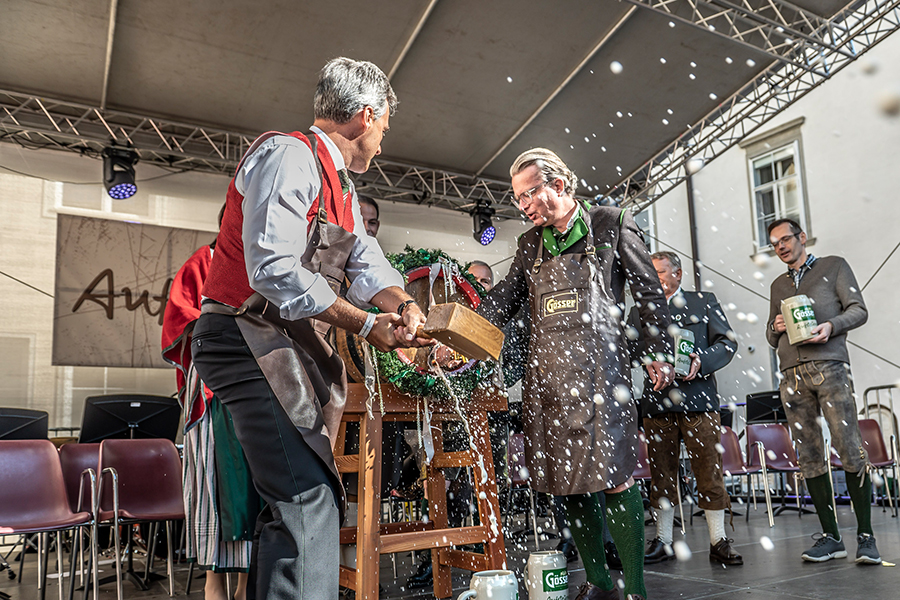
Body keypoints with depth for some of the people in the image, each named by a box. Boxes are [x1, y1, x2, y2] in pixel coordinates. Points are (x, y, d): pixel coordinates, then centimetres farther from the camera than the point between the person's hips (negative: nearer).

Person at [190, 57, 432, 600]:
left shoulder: (341, 186, 20)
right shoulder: (289, 155, -13)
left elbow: (365, 262, 10)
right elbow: (274, 270, -24)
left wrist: (403, 305, -11)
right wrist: (365, 324, -19)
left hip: (293, 347, 10)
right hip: (250, 340, -10)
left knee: (305, 501, 13)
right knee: (308, 500, -16)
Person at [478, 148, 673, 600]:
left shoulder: (611, 223, 6)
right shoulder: (531, 243, 18)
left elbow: (649, 291, 7)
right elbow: (506, 297, 11)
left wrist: (660, 353, 3)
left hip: (597, 368, -4)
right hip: (547, 374, 5)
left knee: (614, 479, -7)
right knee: (568, 481, 7)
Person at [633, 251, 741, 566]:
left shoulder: (704, 302, 11)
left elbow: (727, 342, 5)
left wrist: (701, 362, -12)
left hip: (697, 398, -2)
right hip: (657, 401, 2)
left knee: (709, 470, 0)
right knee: (661, 472, 7)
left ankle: (719, 541, 12)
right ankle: (663, 540, 17)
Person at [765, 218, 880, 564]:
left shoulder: (834, 266, 14)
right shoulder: (778, 285, 25)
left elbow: (858, 310, 4)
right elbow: (771, 338, 26)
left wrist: (831, 325, -14)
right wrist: (775, 328, 3)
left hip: (830, 368, -4)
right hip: (792, 376, 4)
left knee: (850, 450, -10)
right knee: (810, 457, 0)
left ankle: (865, 536, -2)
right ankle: (830, 537, 6)